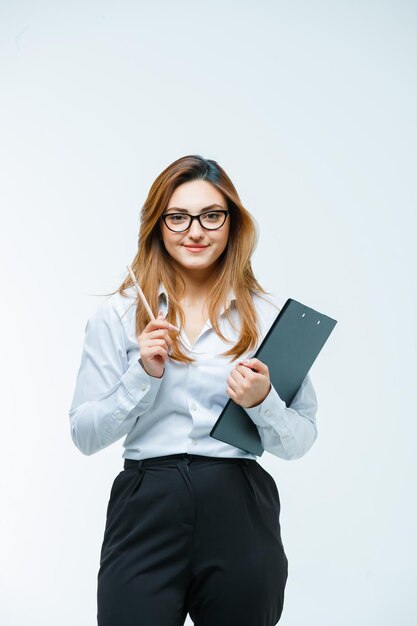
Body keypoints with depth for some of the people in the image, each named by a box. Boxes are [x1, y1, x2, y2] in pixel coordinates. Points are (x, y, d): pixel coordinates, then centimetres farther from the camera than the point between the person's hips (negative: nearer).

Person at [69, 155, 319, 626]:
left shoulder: (270, 315, 3)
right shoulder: (117, 314, 3)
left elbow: (300, 441, 4)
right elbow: (84, 436, 0)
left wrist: (262, 401, -15)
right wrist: (144, 374, -13)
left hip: (242, 516, 1)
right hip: (146, 514, -1)